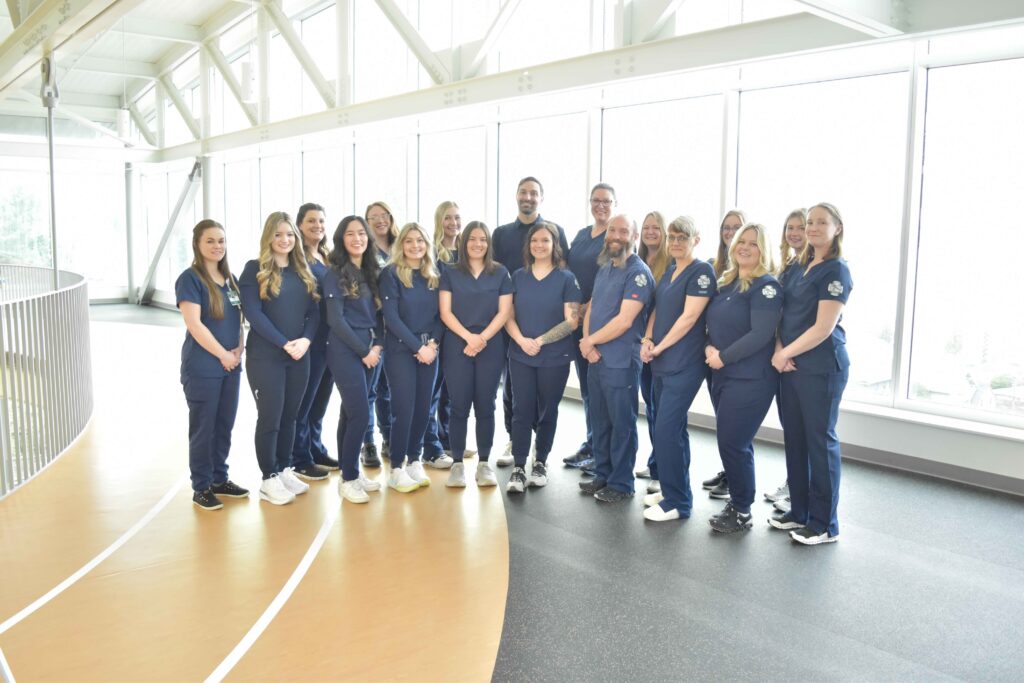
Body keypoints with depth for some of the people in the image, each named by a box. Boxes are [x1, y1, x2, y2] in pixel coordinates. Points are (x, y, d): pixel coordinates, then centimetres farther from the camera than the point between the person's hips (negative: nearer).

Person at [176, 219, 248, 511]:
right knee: (203, 427, 2)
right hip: (202, 367, -6)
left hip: (231, 365, 6)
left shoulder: (230, 278, 11)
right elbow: (194, 324, -16)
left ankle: (220, 479, 26)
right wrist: (223, 354, -13)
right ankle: (201, 487, 13)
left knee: (225, 425, 13)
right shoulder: (190, 278, -9)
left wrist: (239, 349, -1)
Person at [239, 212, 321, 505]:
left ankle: (284, 470, 24)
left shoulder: (303, 271, 11)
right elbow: (252, 313, -12)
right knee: (270, 416, 0)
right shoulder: (254, 269, -4)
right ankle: (269, 479, 10)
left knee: (290, 415, 12)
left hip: (299, 356, 5)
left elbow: (314, 311, 7)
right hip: (265, 356, -5)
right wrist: (284, 344, -17)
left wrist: (305, 340, -11)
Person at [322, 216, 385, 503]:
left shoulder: (372, 272, 12)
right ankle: (348, 479, 2)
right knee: (360, 414, -10)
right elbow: (335, 320, -12)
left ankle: (351, 472, 21)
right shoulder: (335, 274, -7)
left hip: (369, 350, 6)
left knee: (351, 412, 13)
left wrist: (378, 345, -2)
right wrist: (364, 351, -12)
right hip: (346, 350, -6)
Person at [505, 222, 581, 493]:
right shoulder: (518, 276, 7)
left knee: (547, 411, 9)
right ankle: (519, 467, 6)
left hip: (554, 358, -1)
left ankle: (541, 463, 25)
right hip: (520, 356, 2)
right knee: (521, 411, -2)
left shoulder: (566, 278, -1)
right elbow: (508, 315, 5)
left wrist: (540, 341, -15)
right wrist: (521, 340, -14)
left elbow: (572, 320, -7)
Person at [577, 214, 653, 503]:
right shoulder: (604, 269, 13)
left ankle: (621, 484, 14)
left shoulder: (638, 272, -12)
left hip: (621, 362, -8)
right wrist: (587, 344, -4)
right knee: (599, 420, 15)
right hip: (596, 358, 8)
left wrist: (590, 341, -10)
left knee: (621, 424, 2)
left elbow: (624, 320, -20)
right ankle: (602, 475, 28)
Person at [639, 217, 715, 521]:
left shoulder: (702, 271, -9)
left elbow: (689, 317, -15)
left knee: (666, 430, -9)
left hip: (683, 365, -8)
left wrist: (659, 348, -11)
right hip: (661, 363, 8)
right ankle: (671, 488, 27)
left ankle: (676, 502, 1)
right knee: (674, 429, 15)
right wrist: (647, 340, -1)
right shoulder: (668, 272, 15)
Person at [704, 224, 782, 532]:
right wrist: (709, 349, -4)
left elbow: (761, 334, -20)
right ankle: (736, 501, 27)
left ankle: (742, 512, 12)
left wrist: (723, 357, -16)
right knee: (734, 444, 14)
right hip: (722, 376, 7)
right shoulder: (726, 282, 13)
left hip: (750, 378, -7)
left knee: (733, 444, -4)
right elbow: (714, 324, 15)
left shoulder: (766, 285, -11)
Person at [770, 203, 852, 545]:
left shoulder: (836, 270, -9)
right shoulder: (798, 269, 14)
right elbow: (782, 315, 12)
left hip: (821, 367, -7)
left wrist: (784, 353, -10)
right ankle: (799, 511, 24)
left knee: (820, 441, 0)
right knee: (794, 438, 11)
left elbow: (824, 327, -15)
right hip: (791, 365, 7)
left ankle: (825, 524, 11)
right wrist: (779, 351, -4)